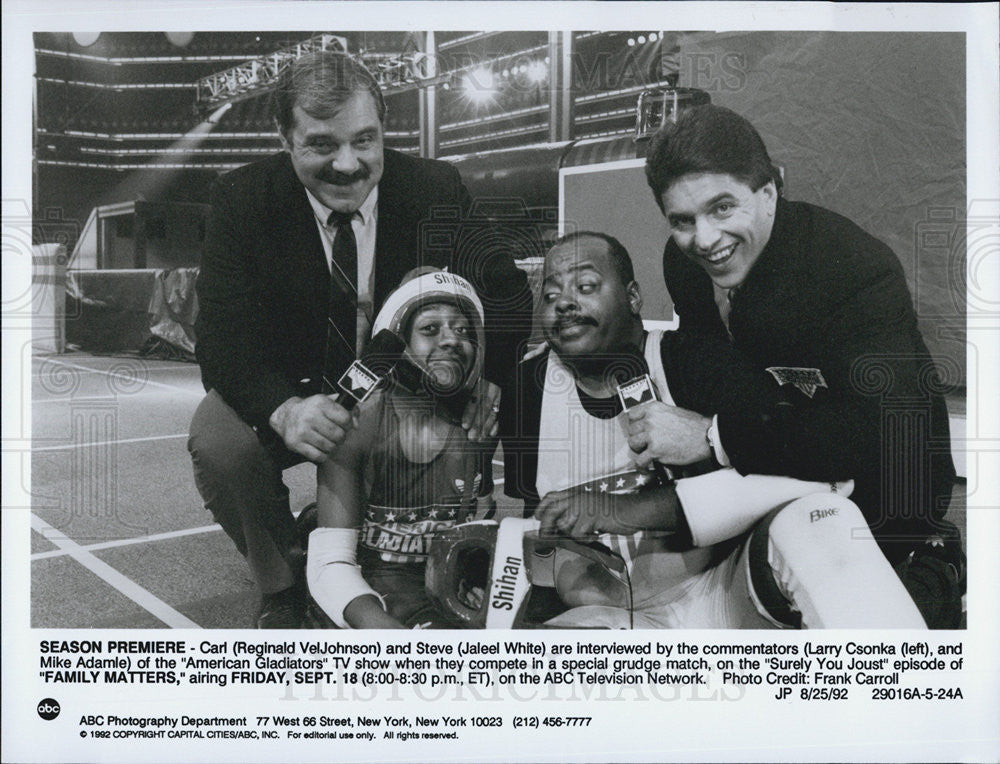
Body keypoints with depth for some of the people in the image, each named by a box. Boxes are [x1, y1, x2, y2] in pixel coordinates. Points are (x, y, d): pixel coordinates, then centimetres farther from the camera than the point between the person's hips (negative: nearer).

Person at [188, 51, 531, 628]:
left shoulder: (437, 190, -12)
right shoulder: (243, 199, -14)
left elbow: (508, 291, -8)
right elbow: (224, 336, -21)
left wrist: (486, 371, -30)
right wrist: (283, 409, -42)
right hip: (291, 388, 0)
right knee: (217, 442, -28)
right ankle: (284, 587, 3)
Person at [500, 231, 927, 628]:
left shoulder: (695, 361, -7)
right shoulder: (522, 393, 2)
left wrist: (637, 509, -29)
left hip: (728, 592, 0)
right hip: (619, 618, 1)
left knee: (813, 516, -33)